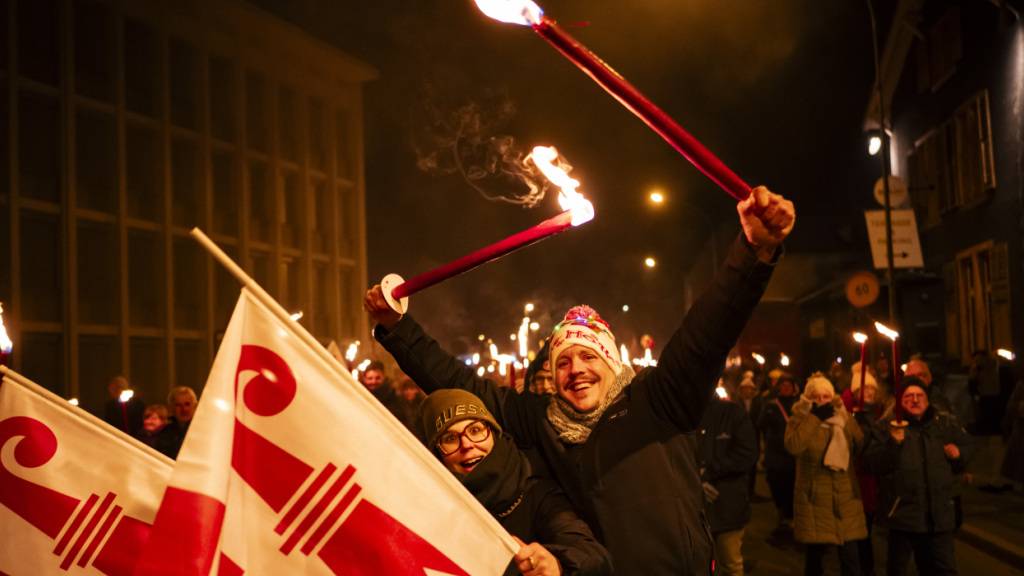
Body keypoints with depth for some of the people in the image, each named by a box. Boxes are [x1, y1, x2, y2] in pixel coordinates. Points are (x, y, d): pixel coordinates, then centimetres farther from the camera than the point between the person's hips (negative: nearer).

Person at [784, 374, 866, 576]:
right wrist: (814, 417, -16)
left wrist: (844, 416, -13)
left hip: (845, 498, 3)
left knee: (851, 556, 0)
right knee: (814, 554, 3)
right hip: (815, 499, -3)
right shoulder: (800, 419, 0)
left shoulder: (843, 418, 11)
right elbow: (793, 446, -21)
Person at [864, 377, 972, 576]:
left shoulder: (946, 423, 8)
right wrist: (893, 443, -26)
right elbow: (873, 463, -12)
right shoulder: (888, 425, -3)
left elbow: (967, 448, 23)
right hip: (902, 512, -2)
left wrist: (959, 453, 0)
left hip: (939, 512, 3)